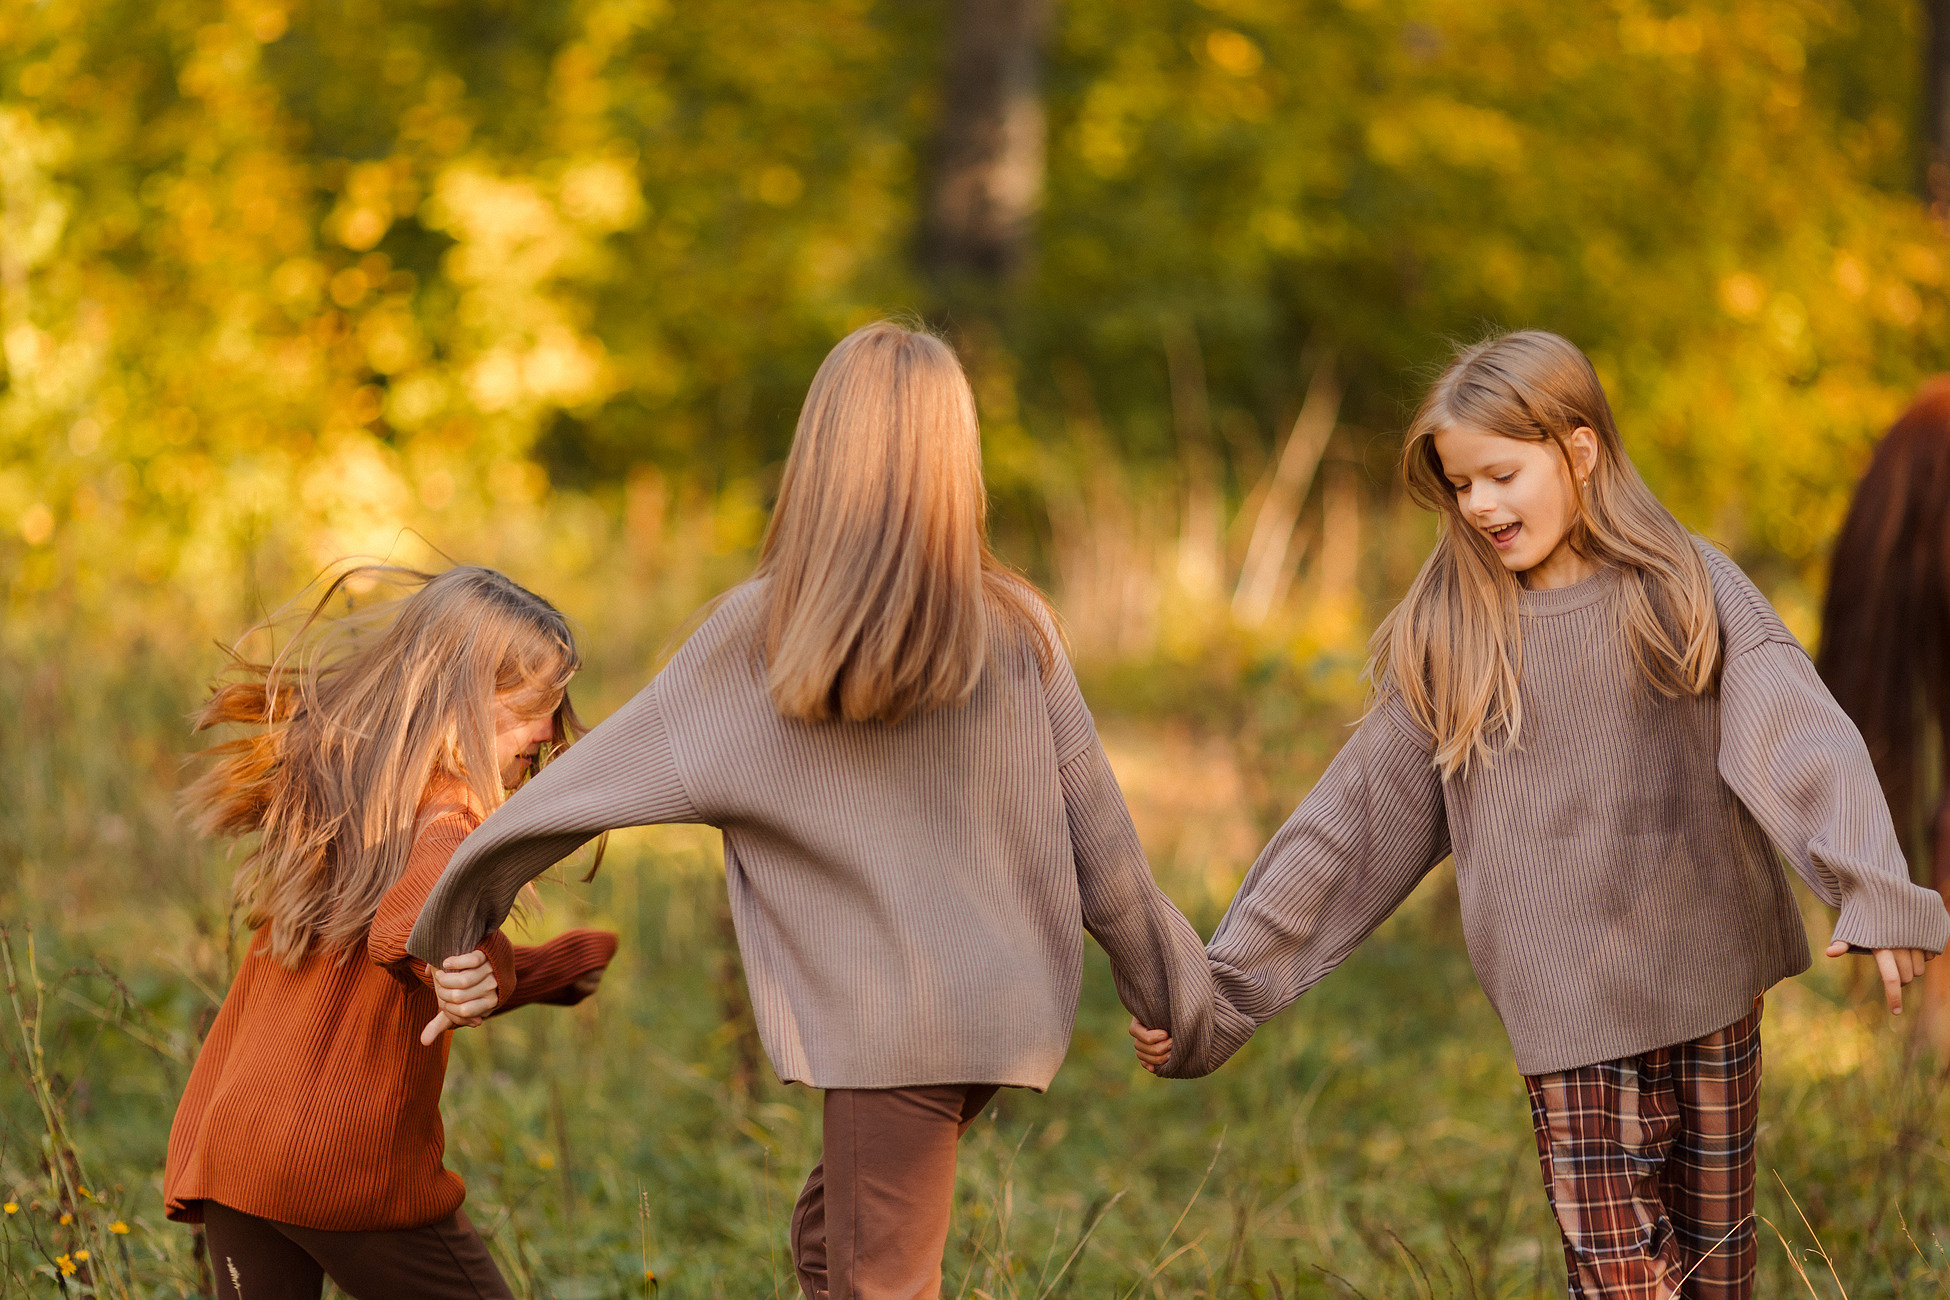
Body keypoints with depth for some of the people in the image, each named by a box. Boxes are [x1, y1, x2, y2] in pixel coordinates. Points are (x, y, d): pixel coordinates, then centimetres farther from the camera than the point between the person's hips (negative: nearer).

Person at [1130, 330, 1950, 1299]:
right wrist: (1212, 993, 0)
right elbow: (1349, 826, 4)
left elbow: (1800, 741, -16)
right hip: (1572, 1030, 0)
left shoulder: (1687, 591, -2)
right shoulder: (1445, 639, 2)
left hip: (1712, 999, 0)